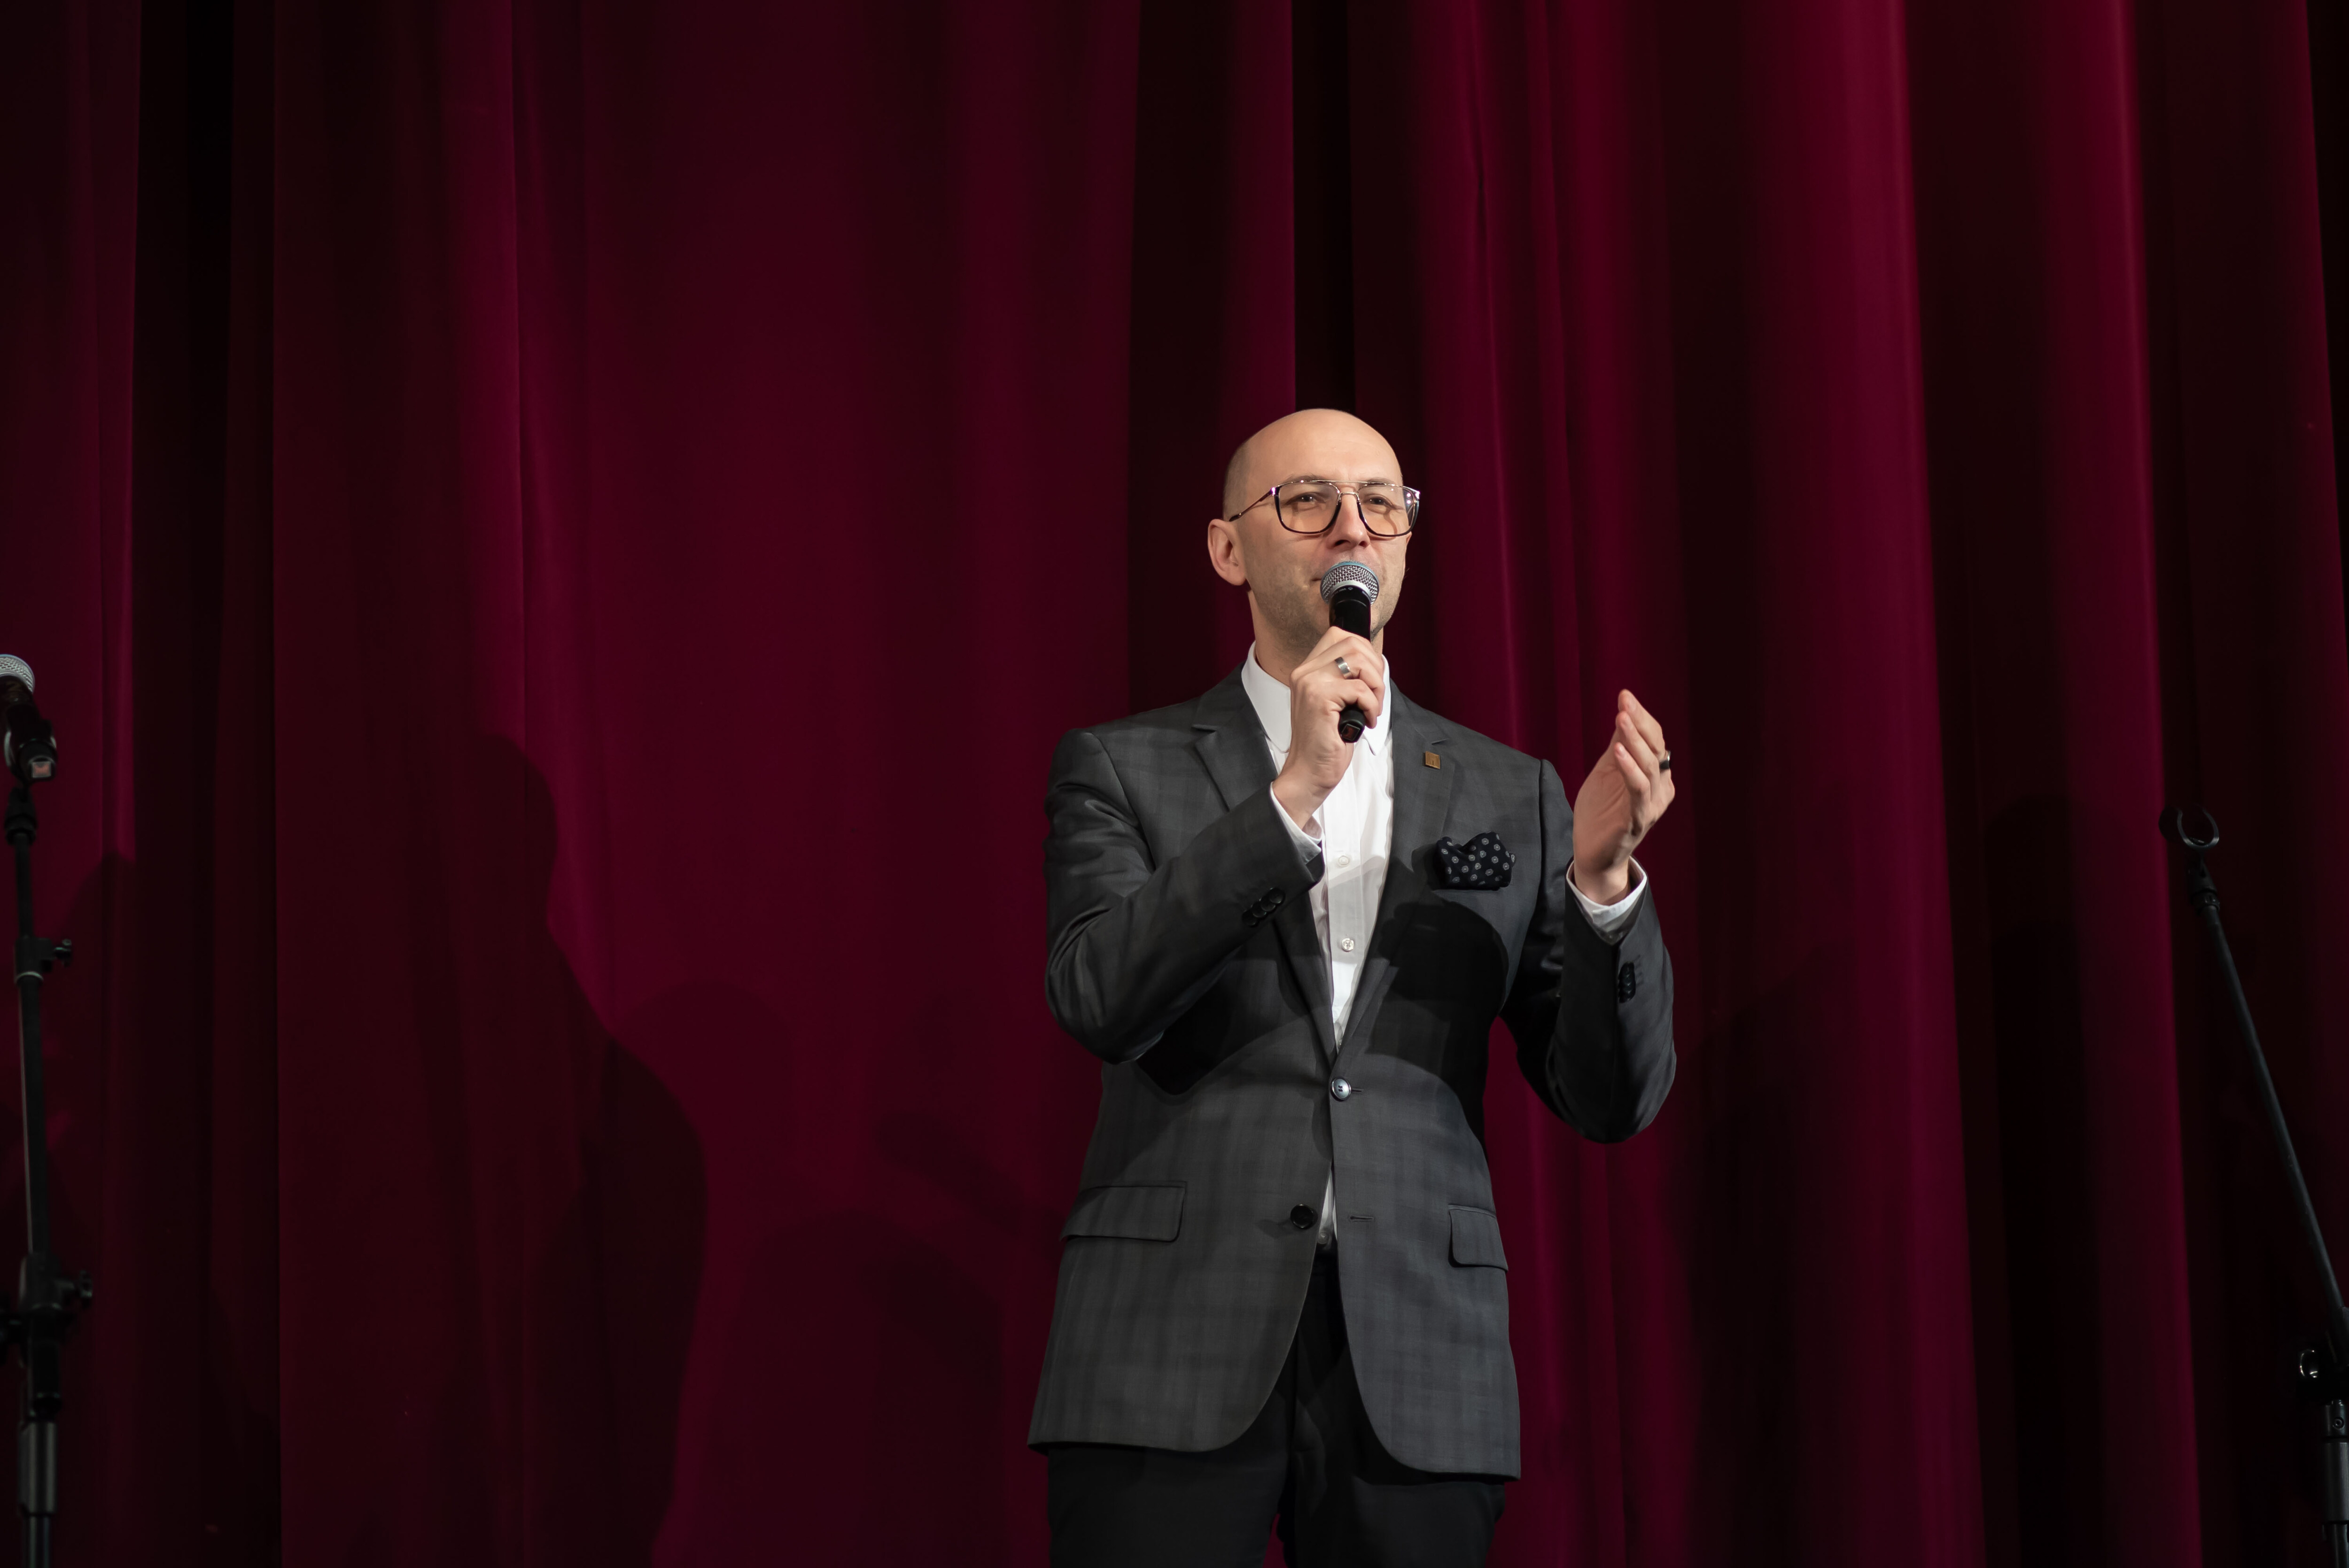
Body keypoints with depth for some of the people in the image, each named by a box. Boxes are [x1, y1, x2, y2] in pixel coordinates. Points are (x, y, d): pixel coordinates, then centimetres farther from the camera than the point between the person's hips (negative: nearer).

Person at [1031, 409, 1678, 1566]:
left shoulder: (1511, 796, 13)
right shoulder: (1122, 769, 8)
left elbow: (1612, 1100, 8)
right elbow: (1099, 1001, -9)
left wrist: (1602, 876, -9)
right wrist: (1290, 795, -15)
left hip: (1419, 1375, 2)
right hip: (1173, 1356, -2)